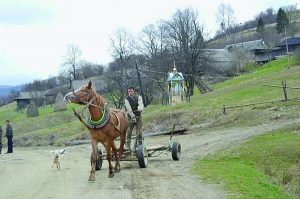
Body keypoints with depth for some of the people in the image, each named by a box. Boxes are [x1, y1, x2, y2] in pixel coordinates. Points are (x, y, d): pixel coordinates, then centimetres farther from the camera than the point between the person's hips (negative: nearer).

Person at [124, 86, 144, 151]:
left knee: (139, 131, -1)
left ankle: (140, 145, 6)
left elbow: (140, 104, -21)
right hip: (130, 117, -1)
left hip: (138, 116, 1)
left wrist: (140, 109, -44)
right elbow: (129, 109, -16)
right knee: (129, 131, -3)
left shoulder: (138, 97, 0)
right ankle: (128, 145, 6)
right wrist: (133, 117, -26)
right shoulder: (127, 99, -5)